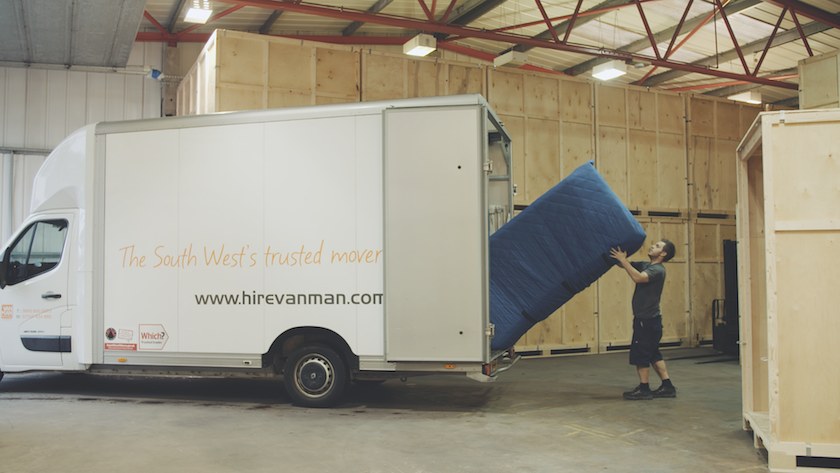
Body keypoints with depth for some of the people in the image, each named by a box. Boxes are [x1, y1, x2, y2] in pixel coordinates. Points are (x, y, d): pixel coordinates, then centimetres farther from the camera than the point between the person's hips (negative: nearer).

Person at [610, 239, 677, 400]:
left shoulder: (658, 270, -16)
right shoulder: (645, 265, 12)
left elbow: (638, 277, -32)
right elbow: (624, 265, 16)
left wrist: (623, 259, -29)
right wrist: (619, 256, -3)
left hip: (648, 320, -9)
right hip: (644, 319, 9)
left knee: (640, 354, -2)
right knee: (653, 354, 14)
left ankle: (644, 389, 7)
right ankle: (667, 387, 20)